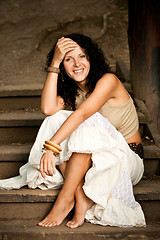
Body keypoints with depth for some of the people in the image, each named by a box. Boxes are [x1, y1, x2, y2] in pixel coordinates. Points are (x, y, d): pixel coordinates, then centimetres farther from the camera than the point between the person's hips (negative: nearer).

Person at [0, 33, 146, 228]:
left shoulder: (108, 80, -16)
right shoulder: (69, 90, 3)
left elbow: (82, 114, -32)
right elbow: (48, 109, -20)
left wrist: (51, 147, -42)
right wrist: (54, 64, -18)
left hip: (126, 160, -5)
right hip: (91, 158, 5)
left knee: (85, 124, -31)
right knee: (57, 122, -19)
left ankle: (66, 198, -29)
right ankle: (81, 199, -29)